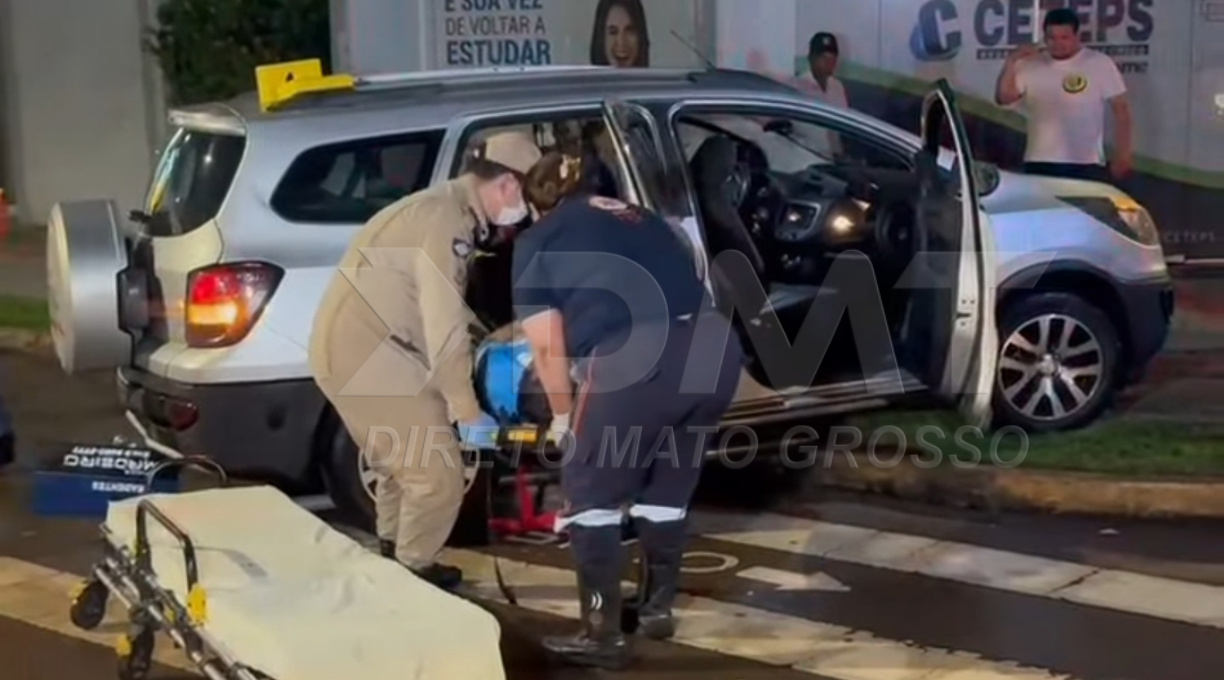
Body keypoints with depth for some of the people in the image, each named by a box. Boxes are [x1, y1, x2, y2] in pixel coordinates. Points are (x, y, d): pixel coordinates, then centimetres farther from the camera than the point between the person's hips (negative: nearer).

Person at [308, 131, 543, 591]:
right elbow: (445, 329, -22)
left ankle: (392, 562, 36)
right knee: (439, 473, -5)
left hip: (353, 345, 11)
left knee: (403, 463, 24)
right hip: (364, 351, -11)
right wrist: (468, 412, -16)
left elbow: (441, 316, 19)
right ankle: (412, 574, 9)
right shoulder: (445, 220, -19)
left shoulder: (449, 210, 13)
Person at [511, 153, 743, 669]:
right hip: (713, 352, 6)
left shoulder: (537, 242, 16)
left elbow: (548, 345, 8)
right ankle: (657, 609, 35)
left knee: (591, 495, 13)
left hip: (637, 362, -6)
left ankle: (604, 635, 12)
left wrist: (563, 416, 23)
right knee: (666, 490, 25)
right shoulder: (638, 218, 31)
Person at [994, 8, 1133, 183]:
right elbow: (1003, 98, 3)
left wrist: (1122, 155, -6)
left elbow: (1121, 109, 0)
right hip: (1039, 164, 3)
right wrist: (1011, 62, -10)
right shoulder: (1030, 65, 7)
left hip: (1087, 165, -3)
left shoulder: (1101, 64, -1)